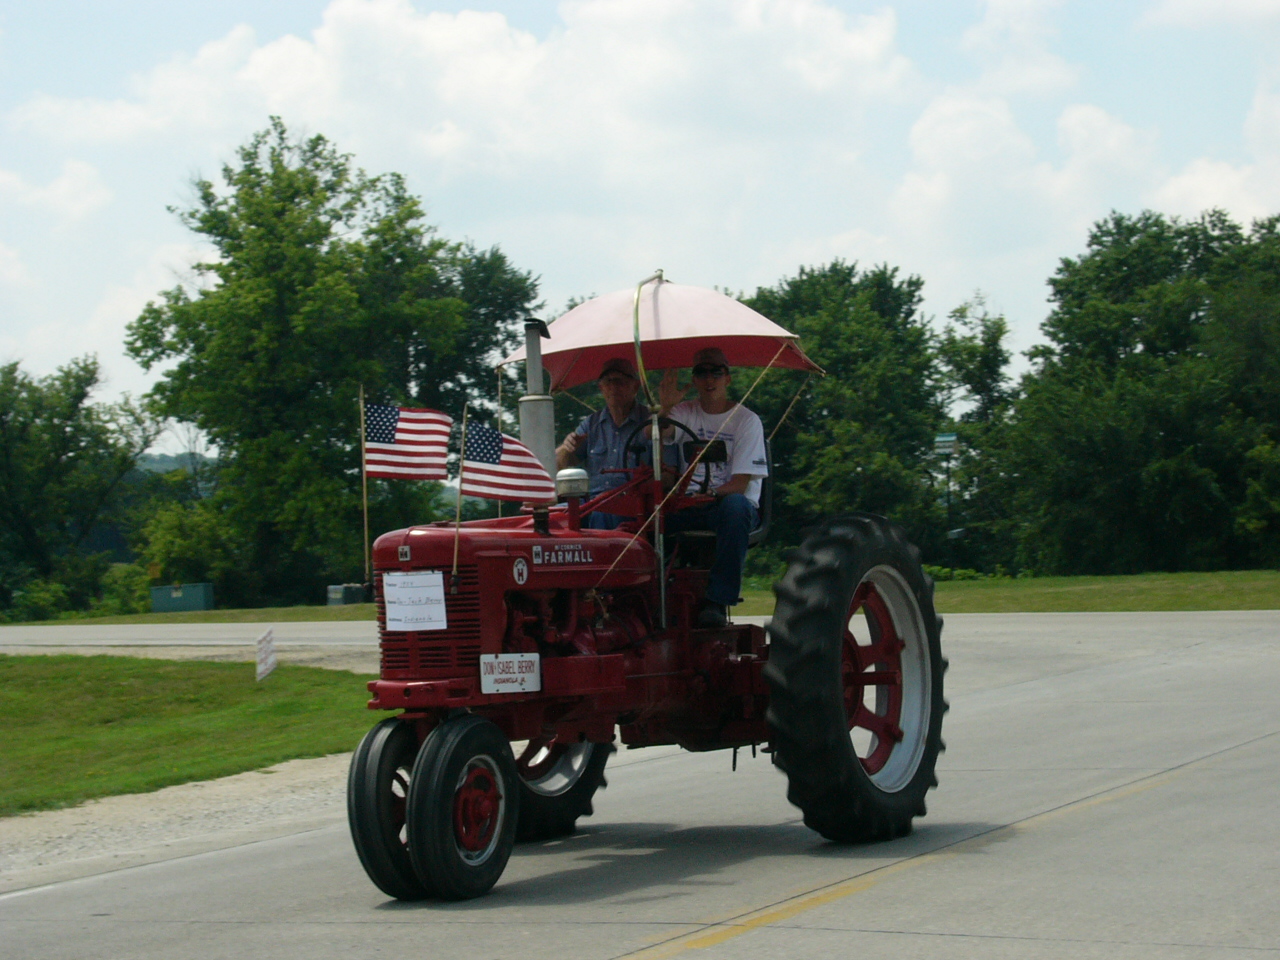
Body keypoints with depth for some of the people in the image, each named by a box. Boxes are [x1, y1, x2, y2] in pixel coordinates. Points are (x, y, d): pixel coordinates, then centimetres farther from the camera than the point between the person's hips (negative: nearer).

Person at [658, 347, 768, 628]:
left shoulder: (746, 420, 0)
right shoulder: (684, 412, 11)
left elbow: (740, 483, -9)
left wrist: (710, 492, -26)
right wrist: (664, 408, -29)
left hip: (731, 503, -3)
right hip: (689, 506, 3)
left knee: (734, 504, -39)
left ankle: (717, 601, -40)